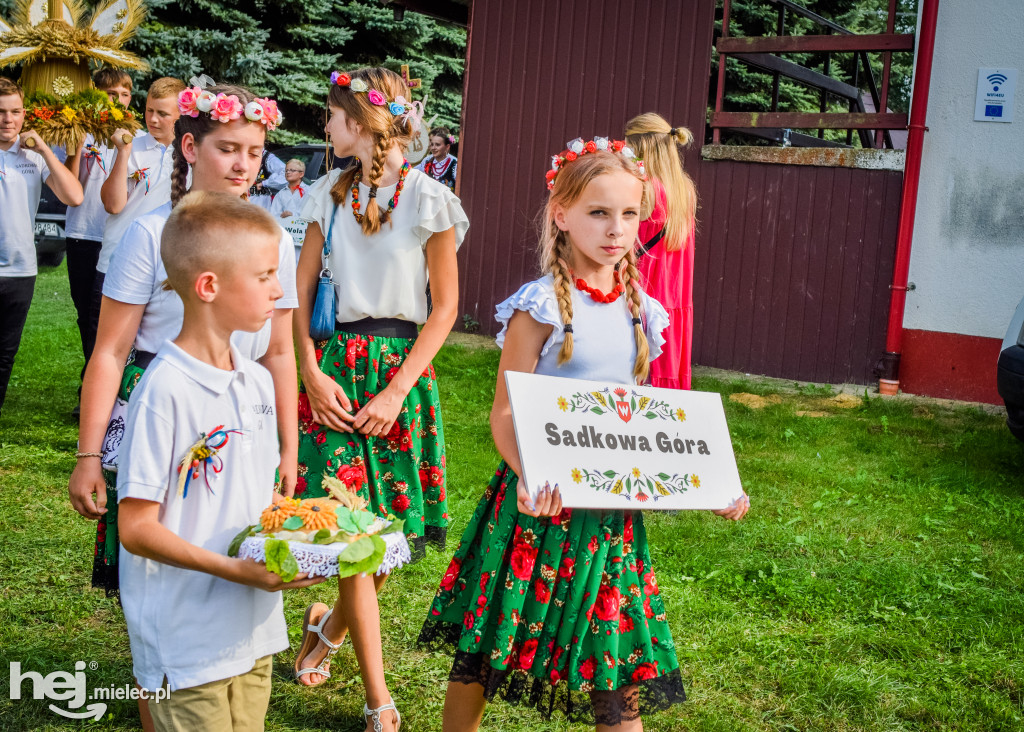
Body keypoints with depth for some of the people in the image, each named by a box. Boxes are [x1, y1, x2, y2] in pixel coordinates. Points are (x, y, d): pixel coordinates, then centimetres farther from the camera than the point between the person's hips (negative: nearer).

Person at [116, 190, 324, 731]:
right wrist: (234, 569, -25)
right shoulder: (164, 391, -19)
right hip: (187, 641, -7)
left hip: (254, 632, 7)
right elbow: (137, 528, -18)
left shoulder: (258, 382, 5)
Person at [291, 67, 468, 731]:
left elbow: (445, 307, -5)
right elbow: (302, 292, 9)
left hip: (400, 367, -2)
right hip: (337, 360, 2)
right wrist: (313, 372, -5)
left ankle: (331, 624, 35)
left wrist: (397, 392, -12)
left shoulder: (428, 198, -5)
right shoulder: (331, 194, 7)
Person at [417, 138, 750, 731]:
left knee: (615, 659, 9)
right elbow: (504, 414, -11)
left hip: (612, 502, 5)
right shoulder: (542, 305, -10)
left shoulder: (640, 310, 7)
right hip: (542, 501, -4)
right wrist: (530, 477, -30)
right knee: (486, 649, 7)